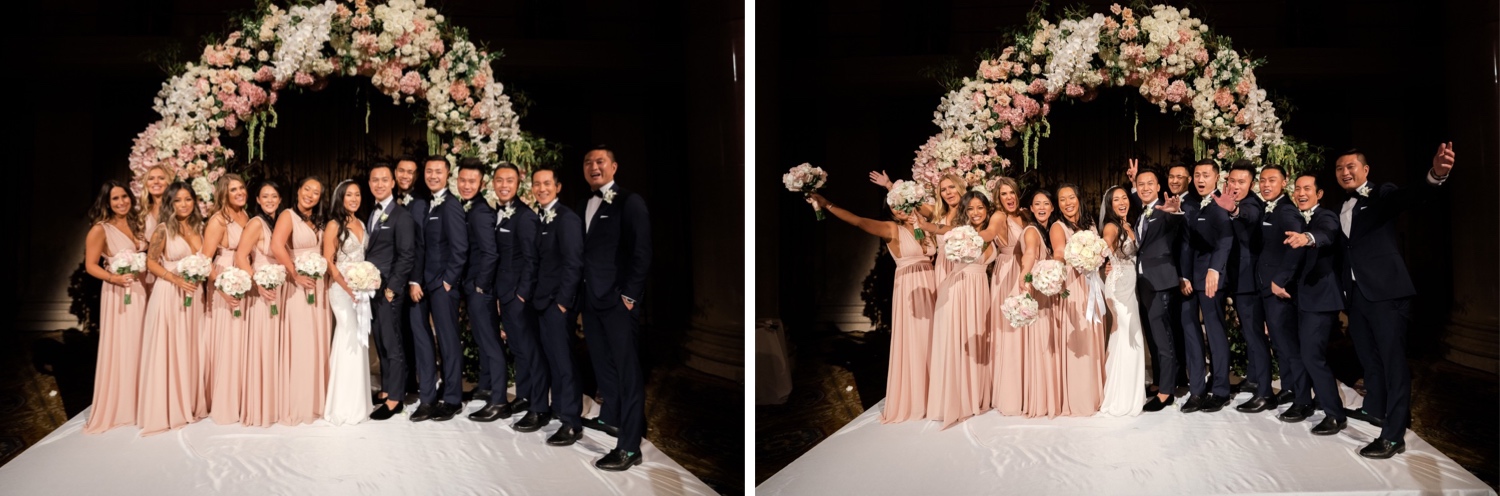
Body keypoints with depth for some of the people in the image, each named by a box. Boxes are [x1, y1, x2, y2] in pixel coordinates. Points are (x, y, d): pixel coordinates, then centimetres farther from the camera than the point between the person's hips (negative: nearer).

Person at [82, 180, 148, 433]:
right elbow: (90, 265, -9)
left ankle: (135, 406, 21)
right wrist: (113, 277, -23)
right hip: (117, 293, -6)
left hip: (140, 291, 6)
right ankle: (114, 410, 6)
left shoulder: (135, 224, 11)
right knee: (118, 349, -3)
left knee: (138, 348, 10)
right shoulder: (100, 229, -7)